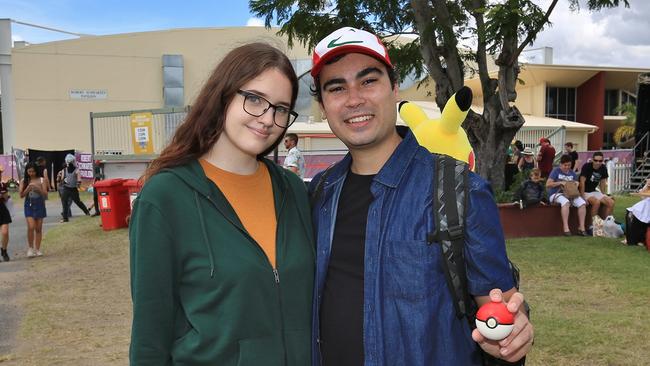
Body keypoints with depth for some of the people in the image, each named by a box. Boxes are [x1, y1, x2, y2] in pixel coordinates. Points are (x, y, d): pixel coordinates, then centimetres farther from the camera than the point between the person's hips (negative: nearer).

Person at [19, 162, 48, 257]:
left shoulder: (41, 180, 0)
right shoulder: (24, 181, 1)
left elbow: (45, 194, -4)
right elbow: (21, 195, -3)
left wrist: (38, 188, -19)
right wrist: (28, 188, -19)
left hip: (39, 204, 1)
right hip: (29, 205, -1)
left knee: (38, 228, 5)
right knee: (31, 227, -12)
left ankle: (37, 249, 12)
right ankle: (30, 248, 4)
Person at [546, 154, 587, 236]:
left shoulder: (572, 173, 14)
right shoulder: (556, 171, -2)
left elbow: (575, 186, 21)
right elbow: (548, 184, -9)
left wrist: (576, 184, -3)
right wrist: (560, 183, -16)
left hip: (570, 194, 6)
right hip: (556, 194, -5)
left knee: (582, 203, -22)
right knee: (565, 202, -39)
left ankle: (581, 227, -18)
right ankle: (565, 228, -39)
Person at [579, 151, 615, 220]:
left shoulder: (603, 168, 0)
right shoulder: (586, 166, -17)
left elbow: (602, 182, 12)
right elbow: (582, 182, -19)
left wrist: (604, 196, 8)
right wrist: (583, 197, -22)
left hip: (594, 191, 6)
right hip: (584, 192, -6)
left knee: (611, 202, -12)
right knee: (596, 202, -32)